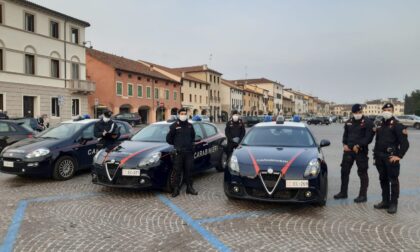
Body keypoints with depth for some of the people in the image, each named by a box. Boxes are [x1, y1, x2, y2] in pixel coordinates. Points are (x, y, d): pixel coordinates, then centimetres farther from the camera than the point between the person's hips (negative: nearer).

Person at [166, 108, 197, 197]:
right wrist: (176, 144, 8)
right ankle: (176, 189, 6)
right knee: (177, 171, -2)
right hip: (178, 153, -3)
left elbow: (193, 136, 26)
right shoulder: (174, 126, -1)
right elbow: (168, 138, 2)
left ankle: (189, 187, 19)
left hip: (189, 152, 4)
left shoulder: (190, 125, 12)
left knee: (188, 171, 9)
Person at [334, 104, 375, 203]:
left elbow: (369, 137, -13)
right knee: (344, 171, 11)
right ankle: (343, 192, 24)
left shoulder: (367, 122, -6)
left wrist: (358, 146, -18)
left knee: (362, 173, 1)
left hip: (361, 151, -6)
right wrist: (344, 144, 2)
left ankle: (363, 195, 11)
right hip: (348, 150, 6)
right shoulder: (349, 122, 13)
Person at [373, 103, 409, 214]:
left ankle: (393, 204, 10)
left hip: (391, 157, -7)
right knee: (383, 179, 13)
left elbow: (405, 143, -12)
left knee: (393, 181, 1)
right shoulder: (379, 124, 13)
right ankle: (385, 201, 24)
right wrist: (376, 154, 13)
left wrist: (399, 156, -16)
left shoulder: (397, 125, -8)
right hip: (380, 157, 7)